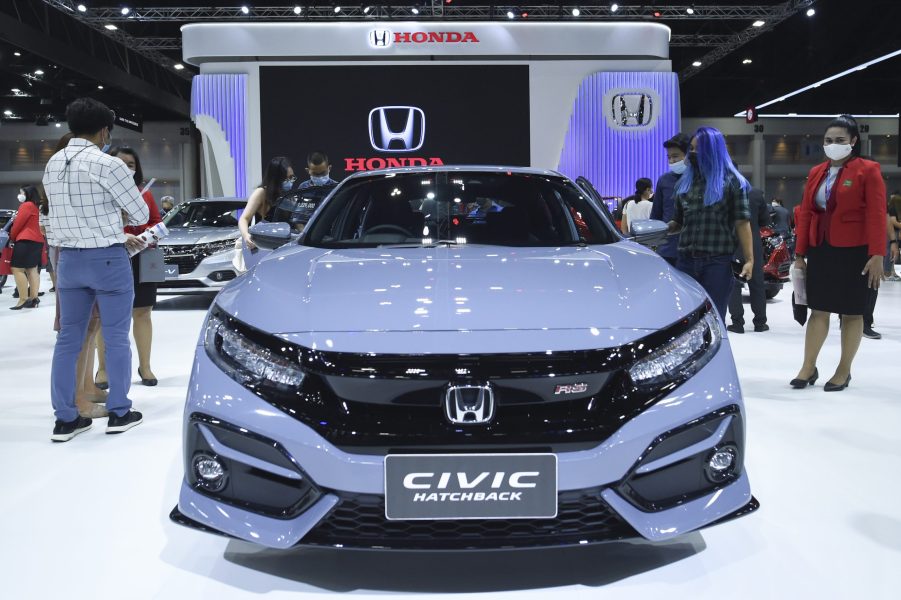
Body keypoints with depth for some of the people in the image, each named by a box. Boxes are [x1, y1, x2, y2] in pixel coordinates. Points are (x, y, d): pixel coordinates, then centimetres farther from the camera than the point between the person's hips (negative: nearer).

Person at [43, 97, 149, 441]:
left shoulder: (52, 165, 7)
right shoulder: (107, 165, -14)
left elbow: (62, 211, 15)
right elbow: (141, 214, -6)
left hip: (68, 259, 6)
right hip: (108, 259, -6)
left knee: (68, 339, 11)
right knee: (116, 338, 5)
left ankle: (65, 419, 16)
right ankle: (119, 413, 14)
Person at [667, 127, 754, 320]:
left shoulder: (731, 181, 3)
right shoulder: (685, 182, 15)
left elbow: (742, 223, -2)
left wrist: (749, 259, -9)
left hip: (718, 262, -4)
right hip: (686, 261, 4)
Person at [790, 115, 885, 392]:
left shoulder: (868, 170, -5)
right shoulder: (816, 173, 11)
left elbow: (876, 215, -11)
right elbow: (805, 214, 11)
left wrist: (876, 255, -17)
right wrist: (800, 253, 8)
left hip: (854, 252, -5)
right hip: (820, 250, 5)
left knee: (851, 312, 5)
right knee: (818, 310, 7)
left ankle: (844, 370, 14)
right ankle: (808, 368, 13)